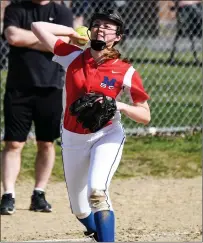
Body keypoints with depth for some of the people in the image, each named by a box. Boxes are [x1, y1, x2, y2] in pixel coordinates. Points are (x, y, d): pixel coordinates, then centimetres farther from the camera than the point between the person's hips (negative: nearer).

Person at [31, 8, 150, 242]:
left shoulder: (125, 72, -13)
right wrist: (73, 32, 0)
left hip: (107, 137, -3)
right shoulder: (72, 57, -7)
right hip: (73, 139, 4)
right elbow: (38, 27, -8)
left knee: (96, 191, -30)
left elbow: (145, 116, -9)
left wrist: (119, 106, -26)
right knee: (80, 209, 13)